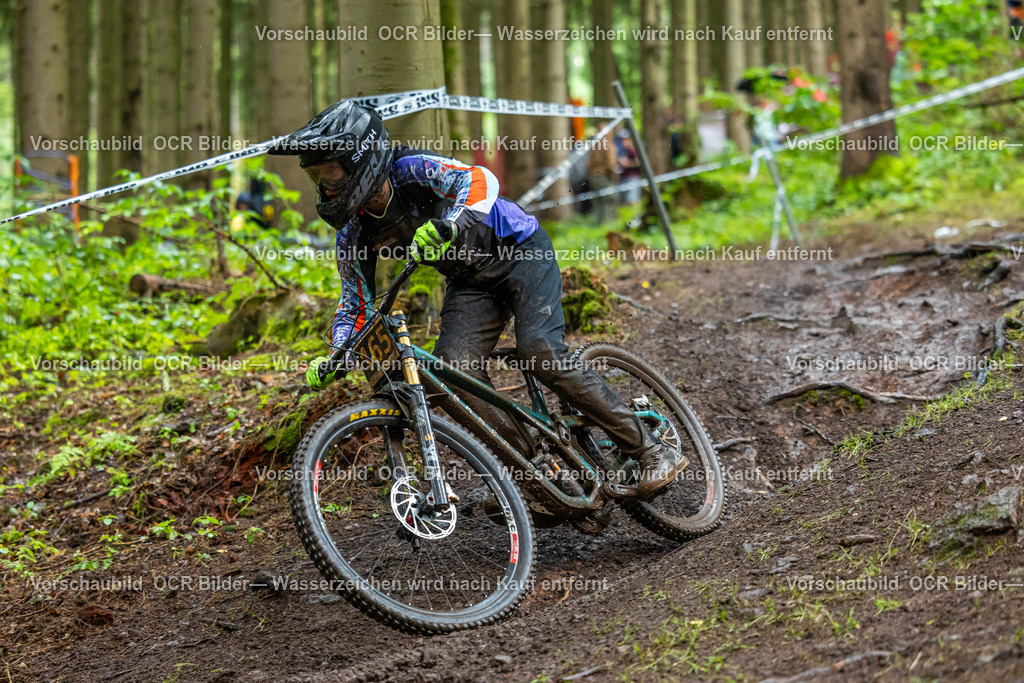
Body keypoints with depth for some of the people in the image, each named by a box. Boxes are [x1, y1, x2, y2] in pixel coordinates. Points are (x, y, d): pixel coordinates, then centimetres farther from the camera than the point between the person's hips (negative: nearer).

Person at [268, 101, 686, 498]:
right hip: (471, 282, 6)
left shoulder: (413, 169, -25)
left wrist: (446, 226, -60)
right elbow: (355, 304, 3)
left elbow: (478, 180, -42)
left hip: (520, 252, -6)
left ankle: (652, 452, -17)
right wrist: (336, 360, -14)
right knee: (454, 366, -19)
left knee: (540, 353, -24)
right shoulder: (354, 234, -7)